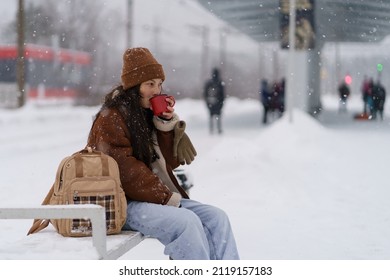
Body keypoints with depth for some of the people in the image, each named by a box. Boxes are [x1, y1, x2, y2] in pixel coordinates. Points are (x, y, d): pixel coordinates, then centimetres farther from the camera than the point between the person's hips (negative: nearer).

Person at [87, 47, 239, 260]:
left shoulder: (149, 114, 15)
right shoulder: (110, 121, -9)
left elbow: (171, 161, 12)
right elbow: (126, 172, -18)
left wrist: (168, 125, -2)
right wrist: (166, 198, -18)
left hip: (162, 197, 8)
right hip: (125, 203, -8)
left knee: (216, 217, -11)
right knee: (187, 221, -30)